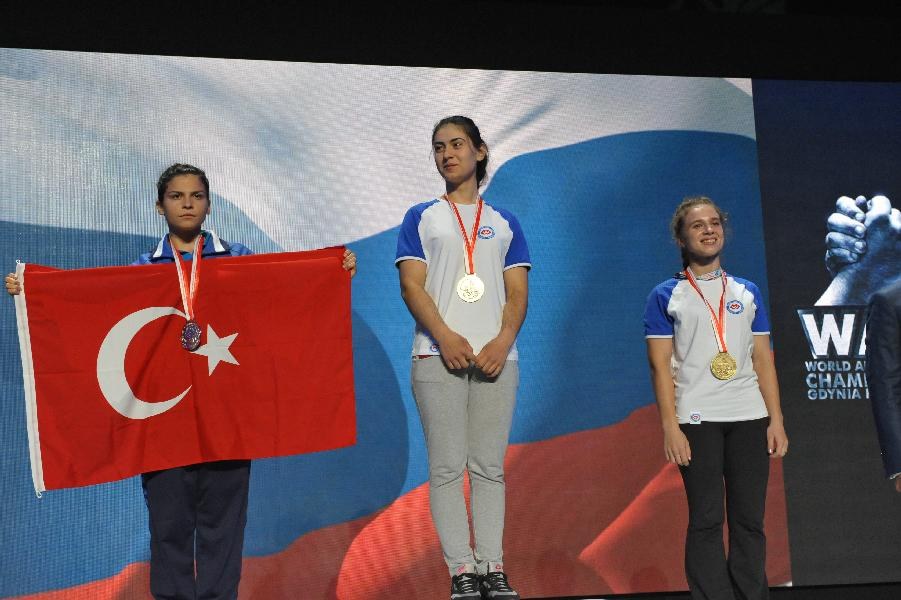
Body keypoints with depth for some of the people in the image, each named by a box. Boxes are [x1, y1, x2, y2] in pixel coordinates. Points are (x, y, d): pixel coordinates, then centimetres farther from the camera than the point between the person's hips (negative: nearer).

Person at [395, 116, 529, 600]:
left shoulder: (504, 222, 16)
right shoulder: (421, 217, 12)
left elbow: (518, 292, 9)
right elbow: (411, 285, 1)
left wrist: (503, 341, -10)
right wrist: (445, 337, -15)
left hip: (496, 357, 2)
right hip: (438, 355, -1)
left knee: (489, 467, 1)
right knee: (447, 467, -5)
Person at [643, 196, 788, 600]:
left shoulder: (747, 292, 15)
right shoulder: (666, 296, 5)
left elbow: (763, 359, 13)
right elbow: (661, 365, -1)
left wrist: (776, 420, 5)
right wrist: (670, 426, -9)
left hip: (750, 418, 3)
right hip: (696, 419, -3)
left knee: (749, 519, 3)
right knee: (706, 521, -3)